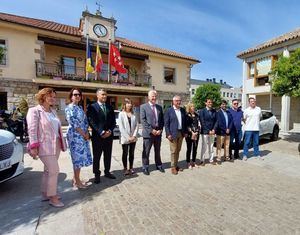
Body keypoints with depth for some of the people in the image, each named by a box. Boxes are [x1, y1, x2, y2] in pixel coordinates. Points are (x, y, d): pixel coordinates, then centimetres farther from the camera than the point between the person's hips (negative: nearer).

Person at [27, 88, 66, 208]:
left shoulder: (52, 111, 12)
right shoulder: (34, 111, -9)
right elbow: (32, 130, -14)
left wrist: (61, 142, 13)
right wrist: (33, 147, -18)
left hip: (55, 145, 7)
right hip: (45, 146, -7)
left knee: (48, 170, 16)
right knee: (54, 170, -6)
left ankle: (45, 194, 31)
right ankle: (52, 197, 11)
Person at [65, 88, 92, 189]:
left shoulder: (80, 107, 14)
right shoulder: (69, 108, -10)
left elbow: (85, 121, 12)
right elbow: (73, 123, -16)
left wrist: (87, 133, 0)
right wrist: (83, 134, -12)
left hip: (83, 135, 8)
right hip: (75, 135, -8)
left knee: (80, 157, 13)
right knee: (78, 157, -1)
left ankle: (75, 179, 27)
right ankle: (77, 181, 13)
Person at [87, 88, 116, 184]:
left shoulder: (110, 107, 11)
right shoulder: (92, 107, -4)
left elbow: (113, 121, 8)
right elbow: (92, 122, -11)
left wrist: (110, 131, -8)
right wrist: (101, 132, -17)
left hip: (109, 135, 5)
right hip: (97, 136, -4)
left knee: (108, 155, 15)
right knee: (96, 156, 7)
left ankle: (107, 172, 31)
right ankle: (97, 174, 23)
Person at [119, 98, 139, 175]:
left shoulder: (133, 114, 4)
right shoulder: (121, 114, -5)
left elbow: (136, 125, 2)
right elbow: (121, 127, -10)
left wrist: (134, 135, -9)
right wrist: (128, 137, -14)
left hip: (133, 138, 3)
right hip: (125, 138, -3)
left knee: (132, 153, 12)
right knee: (125, 153, 9)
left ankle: (131, 168, 26)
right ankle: (125, 168, 23)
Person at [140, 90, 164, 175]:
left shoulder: (159, 107, 11)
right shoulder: (143, 106, -3)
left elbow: (162, 120, 10)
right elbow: (143, 120, -11)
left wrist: (160, 130, -4)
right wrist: (151, 130, -16)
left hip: (158, 132, 4)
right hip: (148, 133, -4)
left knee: (157, 151, 17)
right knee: (146, 152, 6)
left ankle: (159, 165, 34)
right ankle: (145, 168, 22)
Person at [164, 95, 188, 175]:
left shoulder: (183, 110, 9)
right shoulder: (169, 110, -5)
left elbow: (185, 122, 13)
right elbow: (166, 123, -7)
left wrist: (185, 132, 7)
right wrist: (168, 134, -13)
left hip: (181, 133, 5)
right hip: (173, 133, -5)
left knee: (178, 150, 13)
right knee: (173, 151, 1)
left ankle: (176, 165, 26)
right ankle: (173, 167, 15)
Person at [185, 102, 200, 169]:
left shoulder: (196, 115, 12)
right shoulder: (187, 115, -4)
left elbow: (198, 124, 8)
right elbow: (186, 125, -8)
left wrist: (197, 132, -5)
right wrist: (192, 132, -13)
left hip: (196, 134, 5)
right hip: (189, 134, -5)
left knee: (195, 149, 10)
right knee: (189, 149, 2)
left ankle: (193, 162, 23)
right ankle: (188, 163, 12)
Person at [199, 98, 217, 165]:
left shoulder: (214, 111, 8)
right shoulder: (202, 111, -5)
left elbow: (215, 121, 7)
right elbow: (202, 123, -9)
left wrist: (213, 129, -7)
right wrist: (208, 131, -13)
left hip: (212, 131, 4)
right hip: (205, 132, -4)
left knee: (211, 146, 13)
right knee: (204, 147, 1)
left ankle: (211, 160, 24)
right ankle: (202, 160, 14)